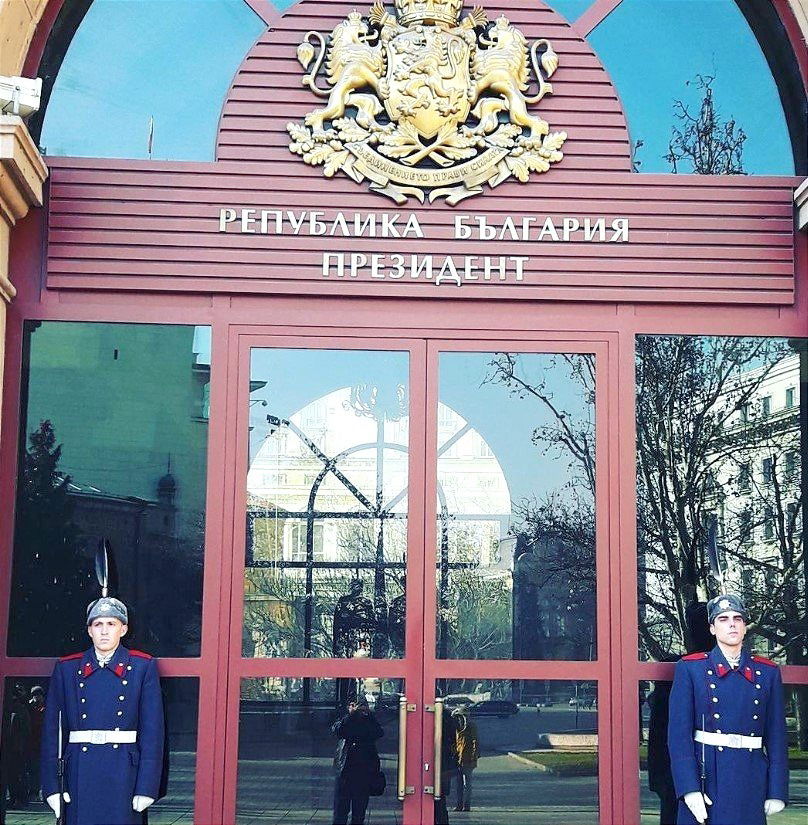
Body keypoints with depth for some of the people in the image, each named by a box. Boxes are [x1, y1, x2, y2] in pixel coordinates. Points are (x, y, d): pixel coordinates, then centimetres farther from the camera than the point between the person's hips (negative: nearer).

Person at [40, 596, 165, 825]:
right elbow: (52, 728, 7)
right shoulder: (67, 668, 9)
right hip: (80, 775, 1)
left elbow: (153, 729, 0)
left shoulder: (143, 666, 5)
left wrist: (147, 787, -7)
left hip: (124, 774, -1)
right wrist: (51, 786, 0)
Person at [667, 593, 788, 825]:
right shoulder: (690, 668, 1)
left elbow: (776, 735, 8)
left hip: (751, 781, 2)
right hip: (705, 778, -2)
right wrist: (689, 788, -14)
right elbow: (679, 733, -5)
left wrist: (777, 792, 2)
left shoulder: (768, 672, 9)